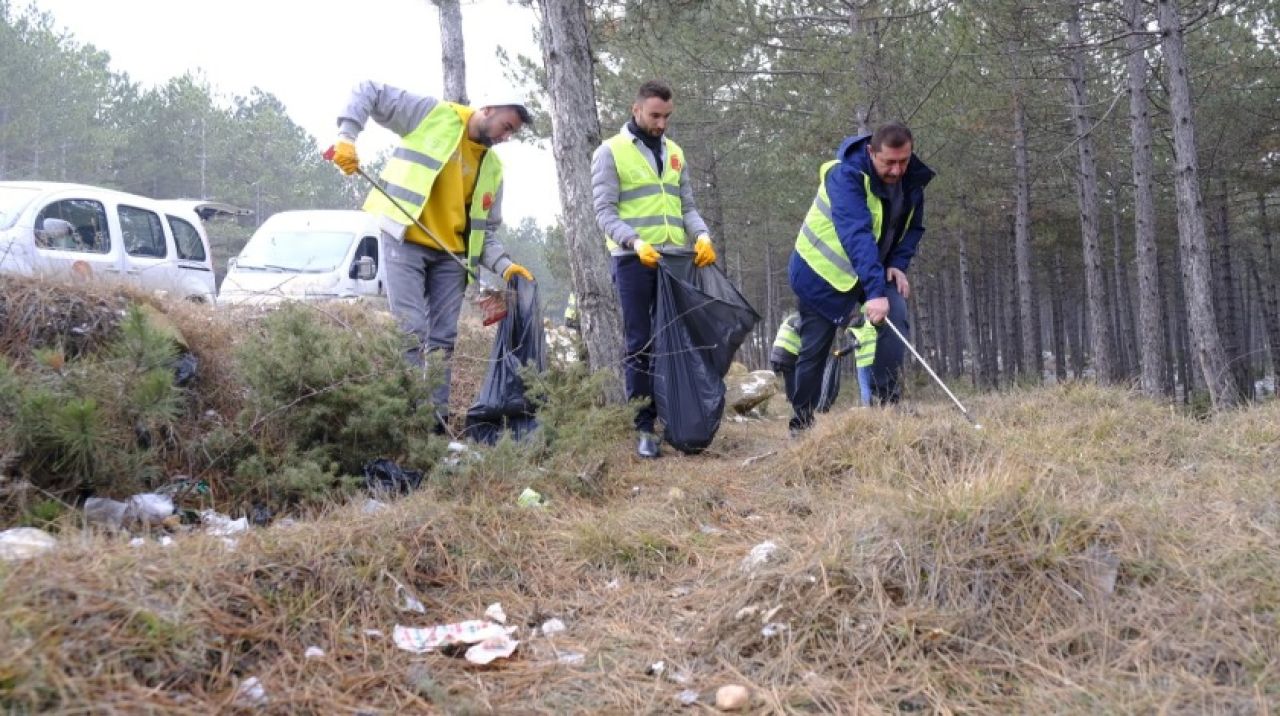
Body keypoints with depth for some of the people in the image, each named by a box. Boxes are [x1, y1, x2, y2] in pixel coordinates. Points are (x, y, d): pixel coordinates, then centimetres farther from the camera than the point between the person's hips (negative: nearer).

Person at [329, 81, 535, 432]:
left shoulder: (492, 167, 11)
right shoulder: (433, 114, -4)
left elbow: (484, 228, 12)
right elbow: (369, 92, -4)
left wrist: (503, 264, -6)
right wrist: (347, 135, -17)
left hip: (449, 254, 6)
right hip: (406, 243, -6)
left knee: (443, 340, 5)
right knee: (412, 333, -12)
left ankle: (437, 418, 12)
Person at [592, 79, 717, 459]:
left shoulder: (675, 153, 16)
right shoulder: (610, 152, -1)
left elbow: (687, 206, 17)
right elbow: (605, 210, -7)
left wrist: (702, 236, -4)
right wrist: (635, 243, -23)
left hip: (676, 258, 5)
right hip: (634, 260, -5)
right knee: (641, 346, -2)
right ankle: (644, 427, 3)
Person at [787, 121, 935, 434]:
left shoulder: (912, 179, -9)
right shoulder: (846, 175, -29)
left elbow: (913, 227, 5)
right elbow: (856, 233, -40)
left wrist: (898, 264, -13)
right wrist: (875, 291, -48)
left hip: (874, 267, 5)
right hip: (824, 267, -5)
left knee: (896, 318, -19)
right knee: (814, 348, -1)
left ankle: (884, 400, -12)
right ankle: (801, 421, 13)